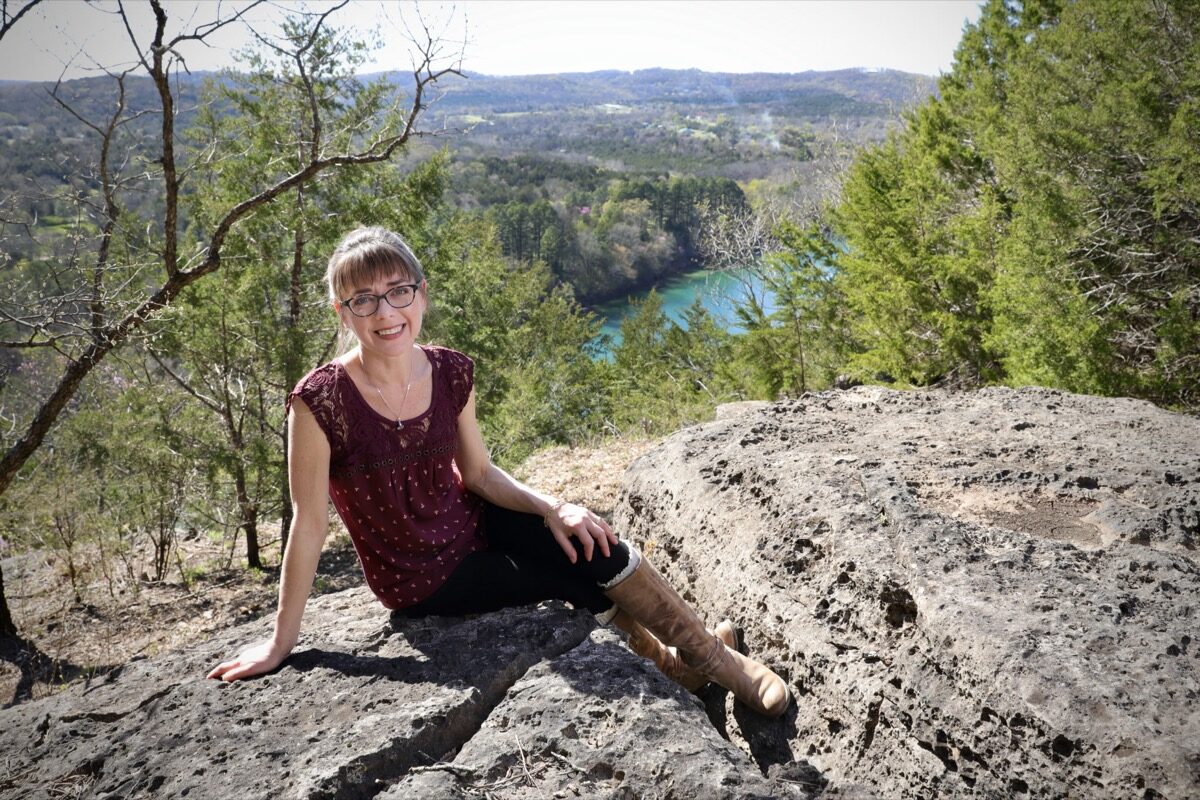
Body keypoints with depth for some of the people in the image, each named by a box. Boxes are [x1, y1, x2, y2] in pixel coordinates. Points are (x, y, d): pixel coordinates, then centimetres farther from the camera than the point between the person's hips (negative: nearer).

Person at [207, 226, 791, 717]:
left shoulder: (452, 374, -10)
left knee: (591, 545, -15)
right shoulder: (321, 401, -26)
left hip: (470, 524, 4)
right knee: (582, 576, -8)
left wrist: (551, 508, -14)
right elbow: (309, 522, -19)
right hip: (419, 579, -4)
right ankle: (672, 661, 20)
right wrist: (282, 641, -13)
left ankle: (716, 660, 7)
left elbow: (479, 473, 0)